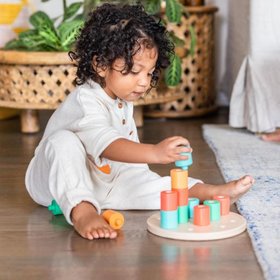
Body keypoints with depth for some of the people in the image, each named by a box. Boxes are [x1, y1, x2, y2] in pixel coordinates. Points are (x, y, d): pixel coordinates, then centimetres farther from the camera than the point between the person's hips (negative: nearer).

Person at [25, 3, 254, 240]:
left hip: (104, 180, 8)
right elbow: (105, 143, -46)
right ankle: (81, 212, -51)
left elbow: (128, 145, 19)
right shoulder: (86, 99, -28)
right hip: (58, 182, -8)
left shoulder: (123, 102, 4)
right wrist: (154, 153, -57)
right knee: (63, 141, -36)